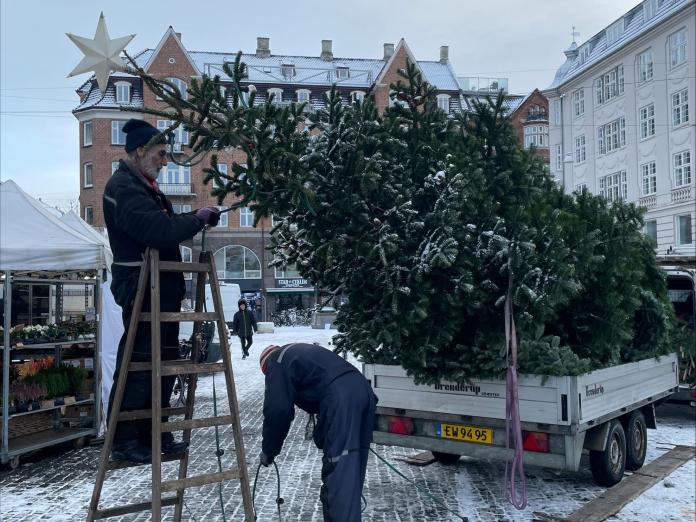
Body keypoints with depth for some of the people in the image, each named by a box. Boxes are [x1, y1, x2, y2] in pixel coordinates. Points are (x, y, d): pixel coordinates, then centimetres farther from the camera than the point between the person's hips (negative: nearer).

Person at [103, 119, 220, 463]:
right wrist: (198, 219, -14)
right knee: (137, 364, -5)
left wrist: (192, 221, 5)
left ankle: (152, 434, 23)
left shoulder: (143, 185, 19)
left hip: (162, 288, 10)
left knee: (164, 362, 13)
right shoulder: (123, 187, -14)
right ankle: (124, 441, 5)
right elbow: (161, 232, -27)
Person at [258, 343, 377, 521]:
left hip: (341, 399, -9)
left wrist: (268, 451, 12)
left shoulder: (277, 362, 11)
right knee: (353, 469, 17)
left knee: (340, 472, -8)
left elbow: (278, 410, 0)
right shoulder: (299, 352, 37)